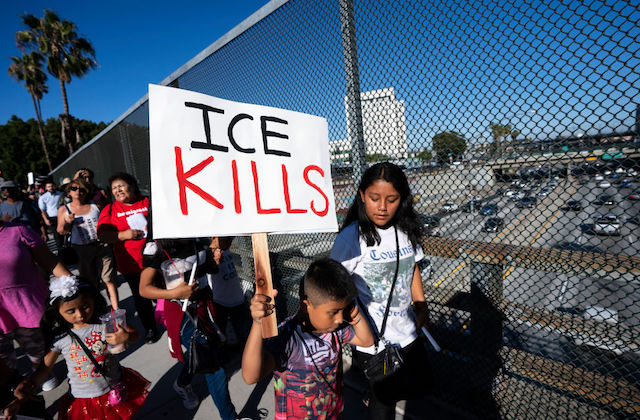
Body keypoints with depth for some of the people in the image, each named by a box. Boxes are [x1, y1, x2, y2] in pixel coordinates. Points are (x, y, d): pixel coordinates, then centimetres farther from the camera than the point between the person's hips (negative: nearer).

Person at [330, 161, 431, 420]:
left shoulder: (406, 230, -2)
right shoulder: (352, 237, -21)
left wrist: (421, 307, 10)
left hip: (407, 331, 6)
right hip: (373, 341, -6)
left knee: (418, 386, 23)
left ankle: (375, 395, 48)